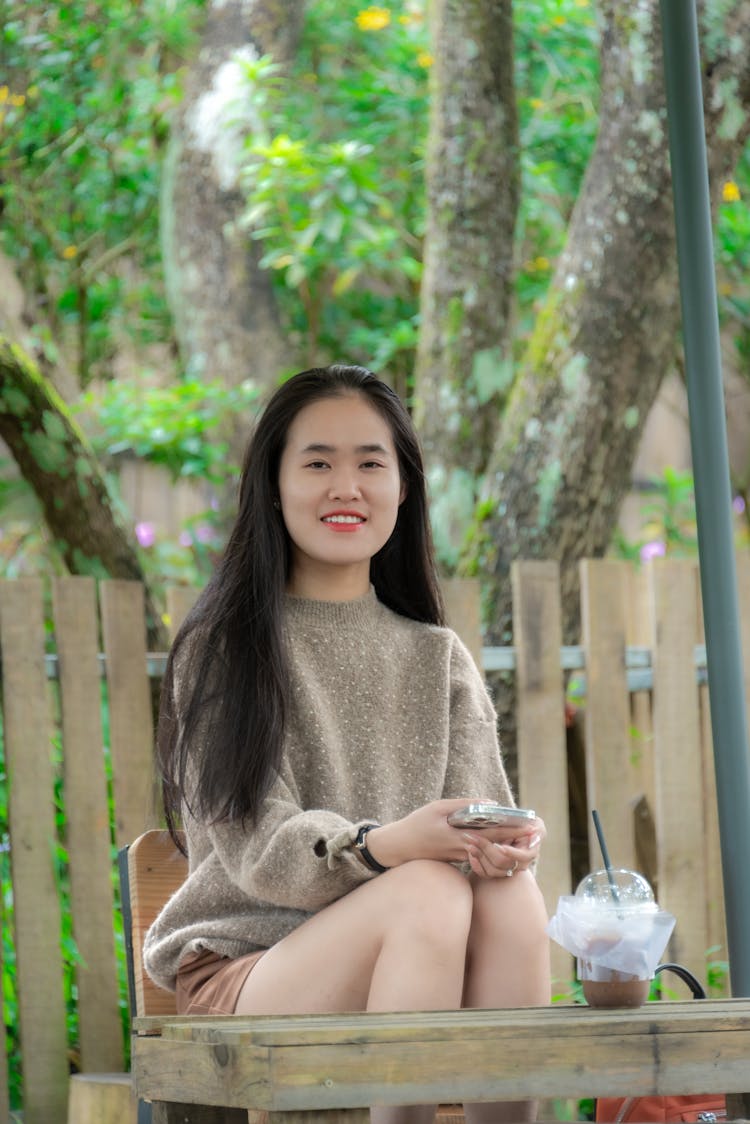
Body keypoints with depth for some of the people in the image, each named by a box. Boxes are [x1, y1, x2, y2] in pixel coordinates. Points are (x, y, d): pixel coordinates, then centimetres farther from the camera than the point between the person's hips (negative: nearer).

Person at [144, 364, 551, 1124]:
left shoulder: (441, 661, 18)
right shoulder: (223, 650, 2)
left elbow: (479, 823, 7)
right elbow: (258, 852, -10)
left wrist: (504, 847, -19)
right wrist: (388, 846, -30)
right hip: (245, 972, -4)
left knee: (509, 891, -29)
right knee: (430, 892, -32)